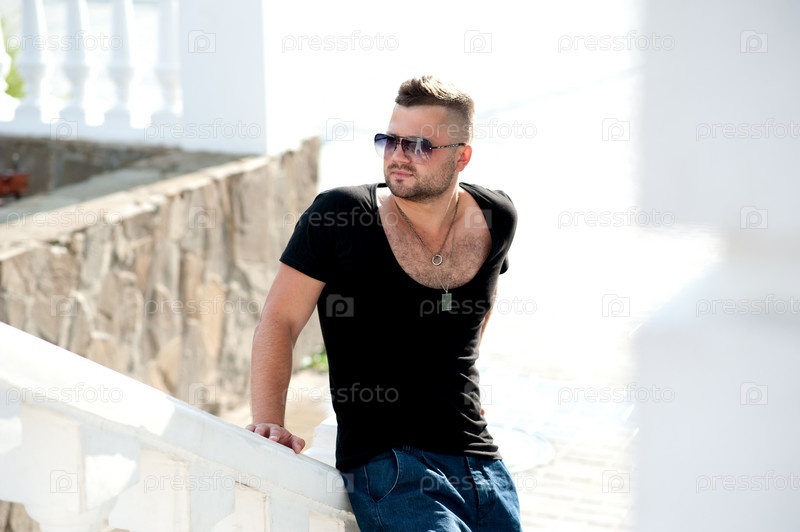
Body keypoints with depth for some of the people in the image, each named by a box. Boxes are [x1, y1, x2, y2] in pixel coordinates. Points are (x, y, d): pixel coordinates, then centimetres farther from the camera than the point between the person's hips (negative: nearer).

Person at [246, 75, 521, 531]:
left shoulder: (496, 219, 5)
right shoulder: (339, 215, -6)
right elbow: (279, 322, -6)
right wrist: (269, 421, -19)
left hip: (482, 463, 5)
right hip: (387, 465, -5)